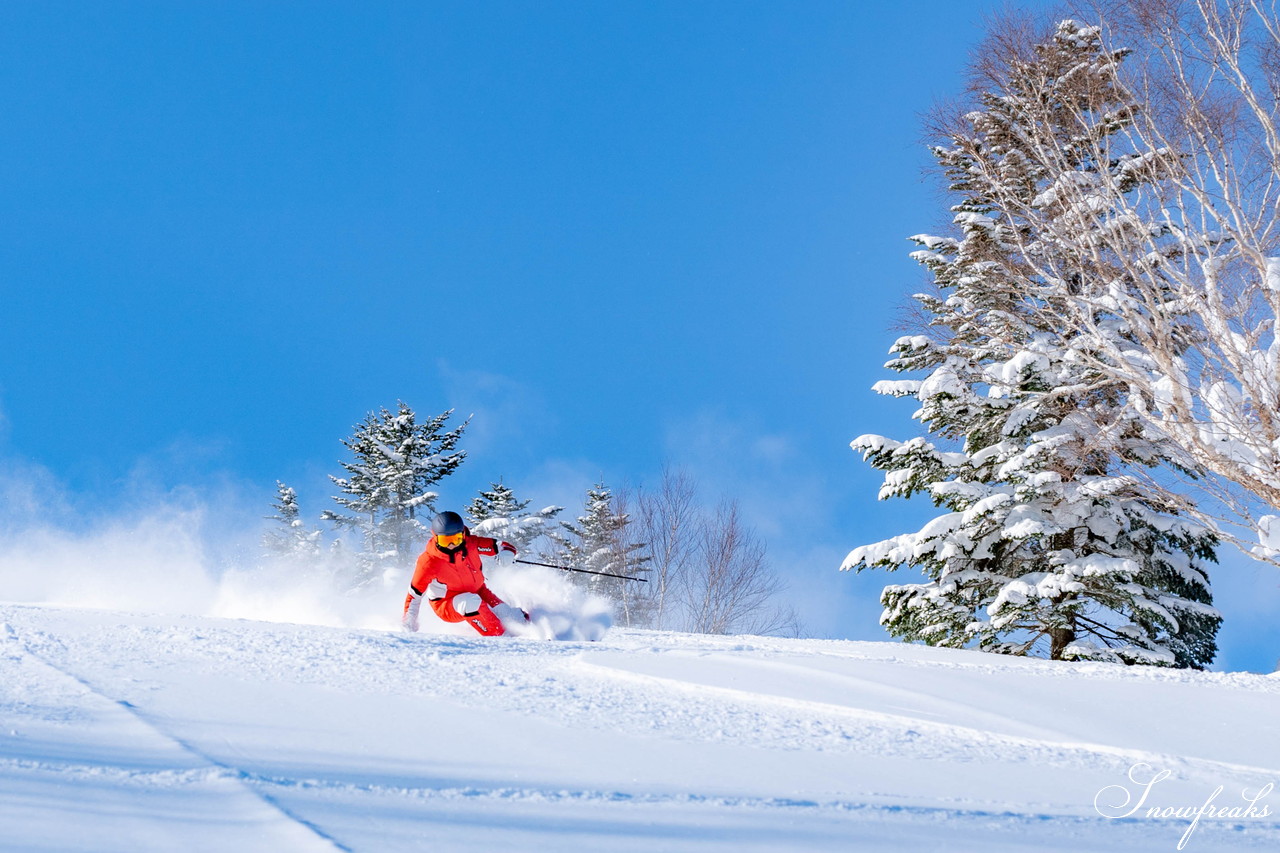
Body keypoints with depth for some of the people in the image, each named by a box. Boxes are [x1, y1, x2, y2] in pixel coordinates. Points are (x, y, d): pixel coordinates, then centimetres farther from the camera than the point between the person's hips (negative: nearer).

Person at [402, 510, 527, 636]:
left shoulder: (472, 544, -17)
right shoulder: (428, 562, -24)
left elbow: (504, 546, -10)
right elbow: (415, 593, -13)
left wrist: (506, 555, -33)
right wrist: (409, 620, -14)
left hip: (478, 593, 4)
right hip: (447, 606, -4)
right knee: (471, 602, -36)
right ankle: (497, 636, -26)